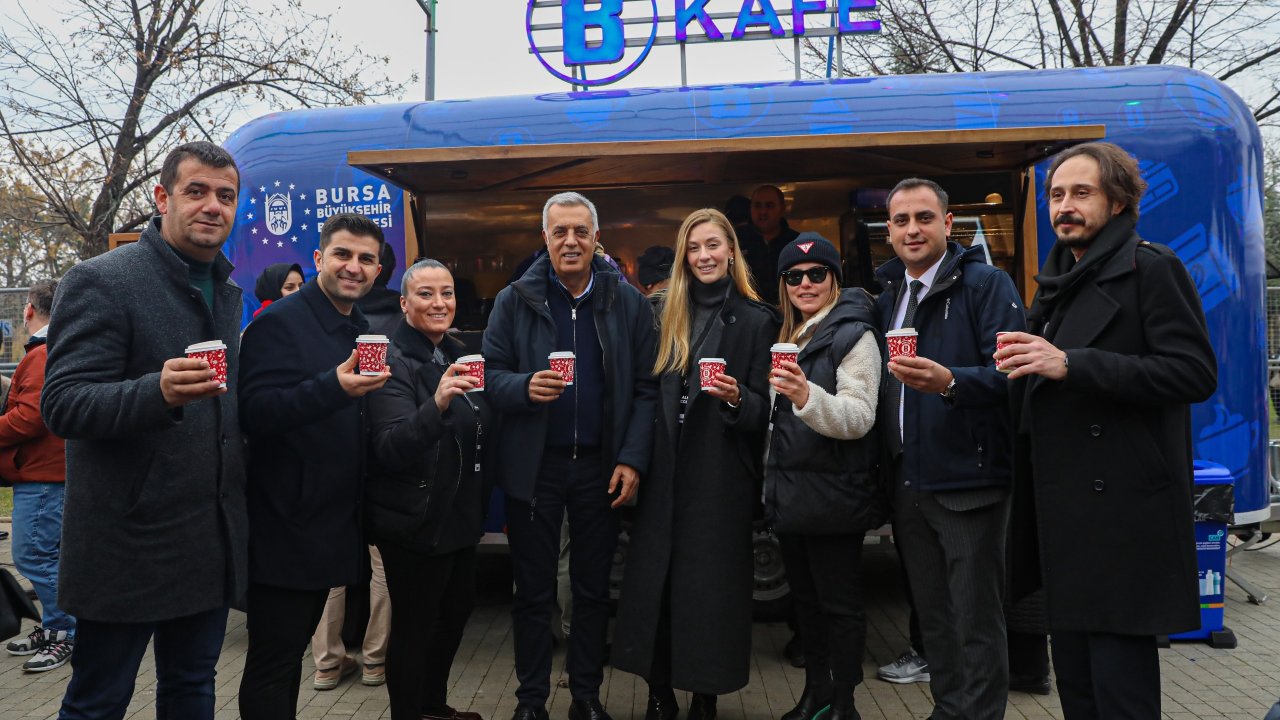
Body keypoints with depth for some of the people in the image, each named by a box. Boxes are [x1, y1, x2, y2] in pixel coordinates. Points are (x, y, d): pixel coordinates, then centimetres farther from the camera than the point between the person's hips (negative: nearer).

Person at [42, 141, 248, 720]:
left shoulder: (229, 293, 11)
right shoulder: (99, 282, -11)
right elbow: (61, 406, -17)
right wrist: (158, 392, -34)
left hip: (211, 545, 6)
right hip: (128, 547, -6)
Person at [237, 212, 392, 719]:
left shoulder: (362, 332, 12)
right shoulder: (279, 323, -12)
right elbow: (255, 412, -24)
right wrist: (334, 387, -35)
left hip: (331, 523, 8)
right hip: (284, 526, -8)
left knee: (293, 648, 20)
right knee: (272, 663, 1)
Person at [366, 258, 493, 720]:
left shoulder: (458, 355, 8)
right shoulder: (393, 360, -15)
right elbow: (390, 449, -29)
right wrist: (436, 405, -43)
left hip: (461, 514, 8)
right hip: (414, 521, -8)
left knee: (457, 611, 20)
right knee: (414, 626, 2)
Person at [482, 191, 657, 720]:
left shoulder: (628, 303, 2)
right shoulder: (514, 300, 0)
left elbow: (645, 389, 0)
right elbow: (491, 376, -2)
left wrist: (633, 458, -8)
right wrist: (525, 387, -23)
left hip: (601, 466, 1)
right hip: (533, 465, -1)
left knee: (593, 589, 12)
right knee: (534, 592, 9)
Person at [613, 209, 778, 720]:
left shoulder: (755, 320, -1)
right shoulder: (668, 316, 11)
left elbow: (762, 410, -3)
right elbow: (652, 391, 12)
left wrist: (735, 397, -23)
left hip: (721, 473, -3)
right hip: (665, 468, 4)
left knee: (712, 583, 3)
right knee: (655, 579, 5)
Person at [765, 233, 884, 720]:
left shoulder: (853, 334, -9)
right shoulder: (787, 337, 14)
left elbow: (859, 419, -20)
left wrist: (807, 396, -36)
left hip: (832, 493, -8)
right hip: (789, 492, 8)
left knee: (839, 602, 2)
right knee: (804, 597, 16)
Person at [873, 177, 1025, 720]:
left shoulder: (987, 284, -7)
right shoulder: (888, 296, 13)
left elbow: (1008, 374, -17)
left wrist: (950, 382, -34)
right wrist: (887, 471, 5)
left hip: (967, 479, -6)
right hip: (908, 482, 7)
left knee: (976, 620, 3)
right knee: (932, 615, 17)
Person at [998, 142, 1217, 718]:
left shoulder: (1151, 268, -4)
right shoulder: (1057, 282, 19)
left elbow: (1195, 373, -15)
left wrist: (1072, 364, -20)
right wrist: (1026, 362, 7)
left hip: (1122, 511, -7)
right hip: (1062, 512, 8)